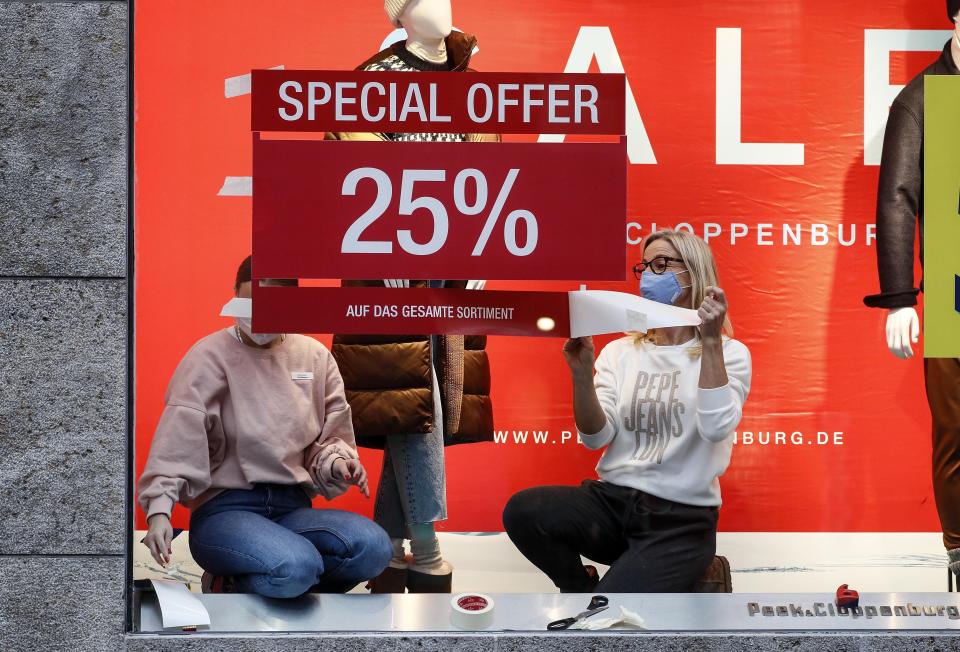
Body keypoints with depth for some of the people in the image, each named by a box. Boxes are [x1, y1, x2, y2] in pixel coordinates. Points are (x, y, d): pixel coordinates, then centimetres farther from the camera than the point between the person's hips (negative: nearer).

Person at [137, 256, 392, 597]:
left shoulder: (315, 356, 10)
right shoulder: (209, 357, -3)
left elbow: (330, 438, 17)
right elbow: (179, 435, -14)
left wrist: (336, 463, -7)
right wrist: (159, 509, -27)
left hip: (292, 508, 6)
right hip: (224, 508, -5)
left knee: (373, 547, -25)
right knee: (295, 567, -36)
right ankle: (228, 591, -1)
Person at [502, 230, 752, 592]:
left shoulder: (728, 353, 0)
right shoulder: (620, 351, 9)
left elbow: (716, 428, -18)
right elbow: (596, 437, -3)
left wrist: (711, 342, -20)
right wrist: (581, 373, -18)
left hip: (680, 520, -4)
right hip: (612, 501, 4)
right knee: (522, 511, -26)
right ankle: (585, 589, 2)